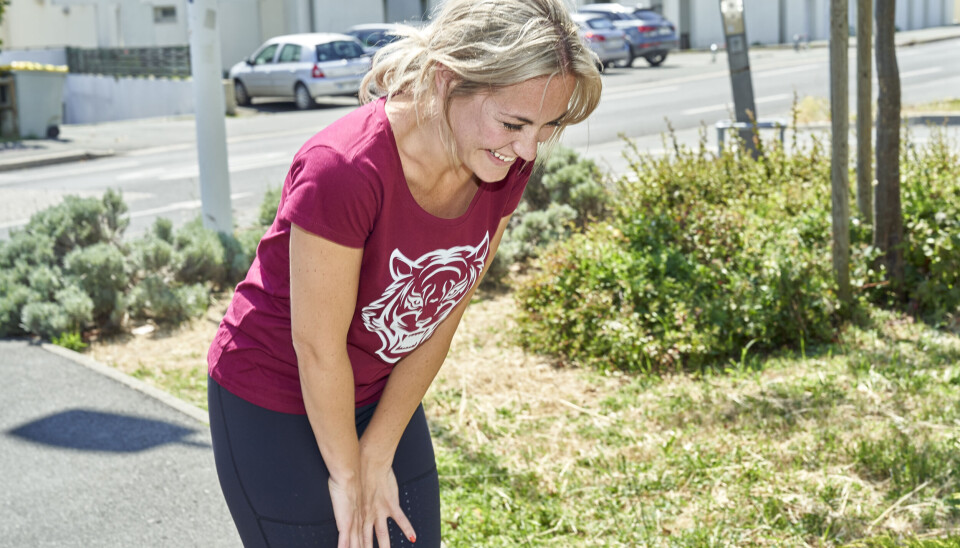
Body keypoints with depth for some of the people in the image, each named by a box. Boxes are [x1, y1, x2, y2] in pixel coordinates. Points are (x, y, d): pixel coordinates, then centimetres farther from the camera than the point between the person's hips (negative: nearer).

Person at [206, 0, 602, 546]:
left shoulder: (508, 167, -13)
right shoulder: (344, 169, -33)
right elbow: (317, 348, -23)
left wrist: (377, 456, -2)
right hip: (274, 405, -5)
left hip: (382, 393, 6)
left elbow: (442, 316, -5)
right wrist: (347, 476, -10)